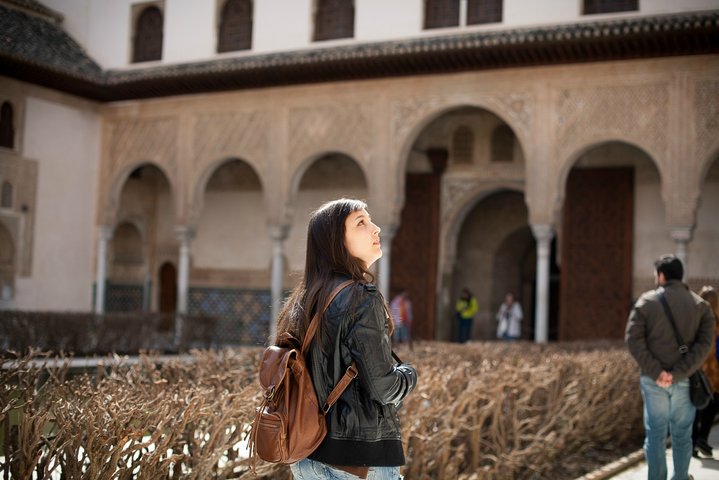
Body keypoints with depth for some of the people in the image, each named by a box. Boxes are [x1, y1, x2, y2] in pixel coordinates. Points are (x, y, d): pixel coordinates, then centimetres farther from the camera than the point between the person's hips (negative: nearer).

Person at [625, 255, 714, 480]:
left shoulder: (647, 301, -2)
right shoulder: (700, 305, 4)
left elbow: (633, 339, -10)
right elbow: (704, 343, -7)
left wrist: (656, 371, -12)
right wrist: (678, 373, -13)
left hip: (653, 380, -1)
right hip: (685, 381, 1)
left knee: (655, 433, 7)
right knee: (682, 434, 12)